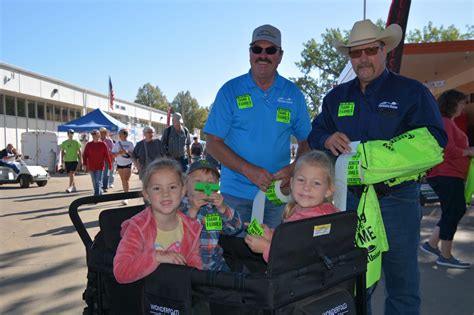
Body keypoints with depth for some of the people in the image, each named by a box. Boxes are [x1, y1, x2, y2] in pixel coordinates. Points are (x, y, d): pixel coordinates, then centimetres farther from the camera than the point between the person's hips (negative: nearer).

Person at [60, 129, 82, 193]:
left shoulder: (76, 142, 0)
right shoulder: (64, 143, 6)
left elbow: (79, 151, 5)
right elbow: (62, 151, 13)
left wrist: (80, 159, 1)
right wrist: (62, 159, 5)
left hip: (74, 160, -3)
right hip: (67, 160, 3)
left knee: (72, 174, -14)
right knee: (70, 175, 8)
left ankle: (70, 187, -15)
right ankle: (74, 187, 20)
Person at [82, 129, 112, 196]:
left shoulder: (103, 144, -2)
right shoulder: (88, 145, 3)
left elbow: (107, 155, 1)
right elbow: (85, 155, 1)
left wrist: (110, 165, 4)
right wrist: (84, 164, -12)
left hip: (100, 167, -3)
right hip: (91, 167, 3)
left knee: (98, 181, -9)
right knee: (94, 182, 11)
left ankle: (97, 195, -10)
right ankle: (100, 192, 29)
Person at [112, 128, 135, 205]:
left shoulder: (130, 143, -1)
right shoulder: (117, 144, 5)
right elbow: (113, 154, 2)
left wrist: (127, 152, -20)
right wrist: (119, 153, -17)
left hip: (128, 164, -3)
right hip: (120, 164, 4)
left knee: (126, 180, -11)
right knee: (123, 180, 12)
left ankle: (125, 198, -11)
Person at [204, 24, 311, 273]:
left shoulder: (293, 94, 5)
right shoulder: (231, 91, -2)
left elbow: (306, 141, 10)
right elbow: (213, 144, -5)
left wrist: (294, 169, -11)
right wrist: (249, 170, -17)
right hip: (236, 194, -2)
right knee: (233, 255, 2)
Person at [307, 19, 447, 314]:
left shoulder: (412, 91, 0)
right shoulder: (336, 96, 13)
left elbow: (434, 138, -8)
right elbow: (315, 134, 13)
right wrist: (328, 139, -11)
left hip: (396, 200, -3)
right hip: (348, 198, 4)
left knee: (402, 281, 8)